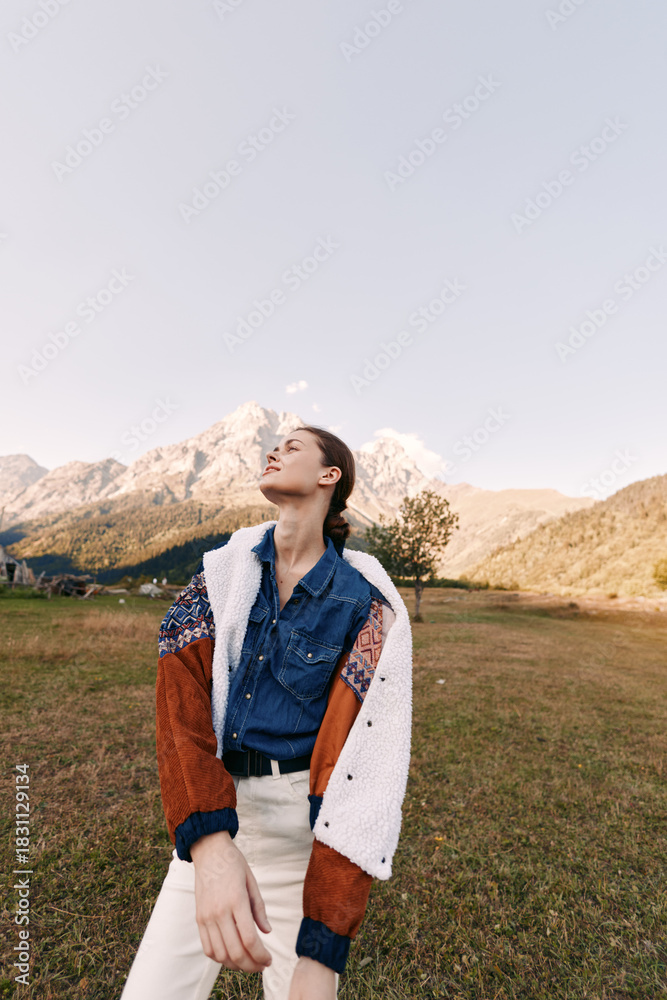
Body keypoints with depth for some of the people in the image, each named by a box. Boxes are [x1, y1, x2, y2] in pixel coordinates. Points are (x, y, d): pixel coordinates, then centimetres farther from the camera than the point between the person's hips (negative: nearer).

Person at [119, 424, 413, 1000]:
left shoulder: (364, 604, -12)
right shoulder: (224, 570, -3)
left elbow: (356, 761, -16)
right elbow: (181, 699, -13)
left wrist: (321, 950, -21)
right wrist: (208, 843, -27)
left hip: (306, 821, -2)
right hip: (212, 810, 3)